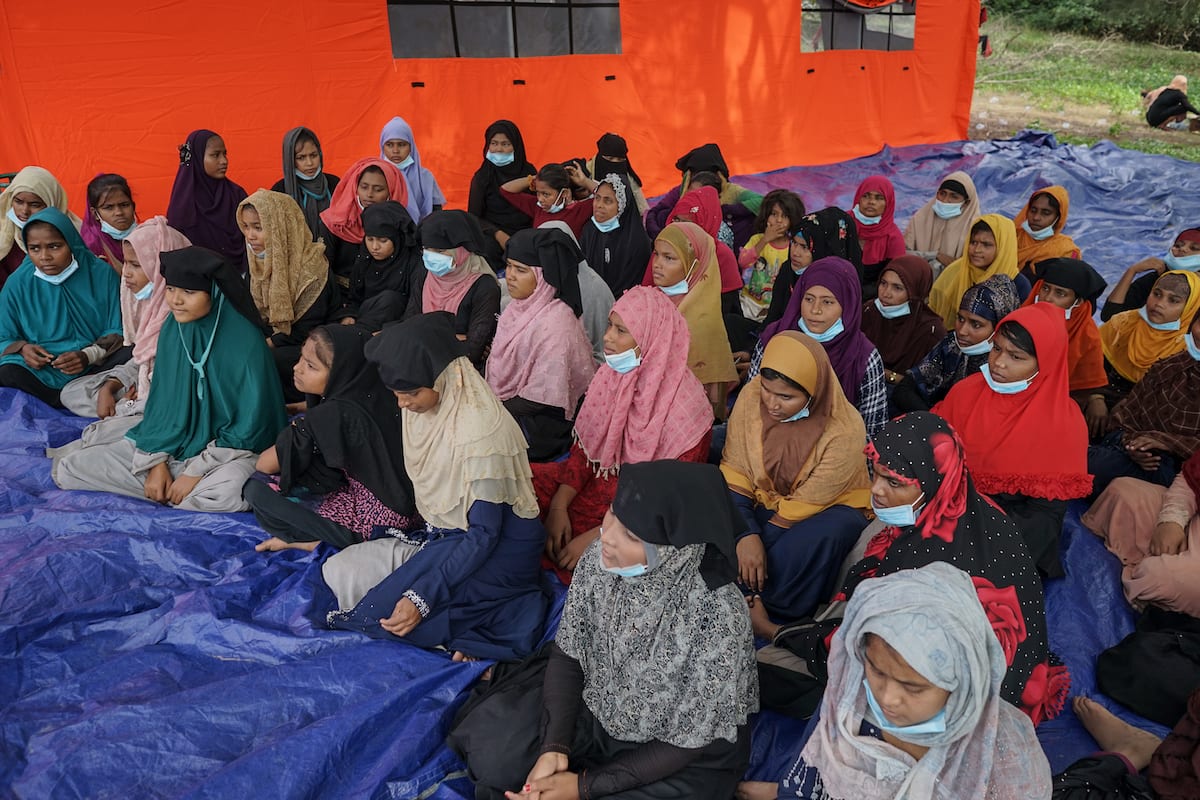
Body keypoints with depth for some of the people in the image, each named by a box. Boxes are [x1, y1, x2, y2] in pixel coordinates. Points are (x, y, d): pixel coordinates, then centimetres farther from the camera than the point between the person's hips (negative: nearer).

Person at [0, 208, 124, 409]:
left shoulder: (102, 274, -1)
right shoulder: (17, 284, 2)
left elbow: (117, 331, 1)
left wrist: (89, 355, -18)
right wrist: (22, 348, -15)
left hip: (96, 363, -1)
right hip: (41, 371, 1)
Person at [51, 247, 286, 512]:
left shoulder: (245, 340, -17)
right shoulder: (173, 328, 0)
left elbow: (248, 429, -15)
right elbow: (162, 401, 8)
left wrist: (196, 472, -16)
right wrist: (157, 461, -4)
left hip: (227, 450, -5)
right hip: (174, 442, 6)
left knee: (228, 492, -40)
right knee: (68, 469, -6)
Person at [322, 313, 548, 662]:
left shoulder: (480, 432, -28)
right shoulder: (419, 407, -4)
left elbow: (484, 534, -24)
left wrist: (422, 598, -27)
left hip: (496, 550, -9)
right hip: (442, 534, 9)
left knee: (381, 612, -21)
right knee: (339, 571, -2)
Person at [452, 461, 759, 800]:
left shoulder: (719, 619, -35)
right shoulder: (600, 558, -21)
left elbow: (687, 742, -22)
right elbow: (567, 655, -6)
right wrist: (555, 747, -19)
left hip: (686, 758, -4)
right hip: (594, 705, 4)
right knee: (492, 750, -9)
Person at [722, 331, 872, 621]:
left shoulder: (844, 432, -27)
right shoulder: (752, 395, -18)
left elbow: (806, 504, -20)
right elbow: (734, 470, -12)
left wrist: (761, 539, -20)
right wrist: (746, 536, -25)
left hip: (828, 507, -2)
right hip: (763, 498, 3)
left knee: (825, 534, -37)